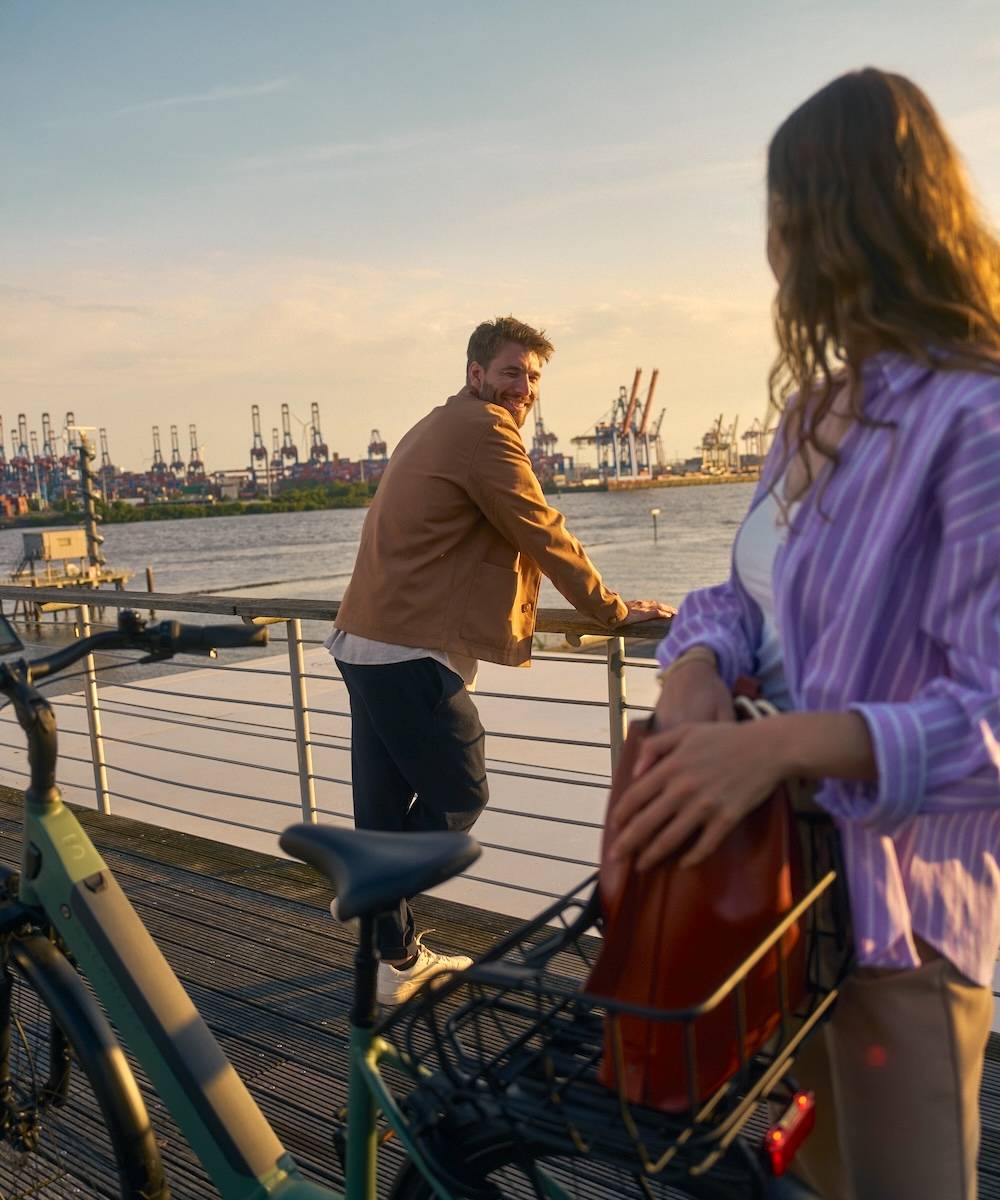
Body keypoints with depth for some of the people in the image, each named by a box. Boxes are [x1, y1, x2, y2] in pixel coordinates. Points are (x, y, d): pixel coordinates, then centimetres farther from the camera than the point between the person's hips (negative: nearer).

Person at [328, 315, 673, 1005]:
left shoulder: (440, 428, 24)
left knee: (388, 804, 14)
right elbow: (543, 534, -10)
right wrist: (614, 611, 1)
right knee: (460, 794, 2)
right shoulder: (484, 429, -9)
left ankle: (397, 960, 25)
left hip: (366, 643, 11)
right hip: (411, 652, -11)